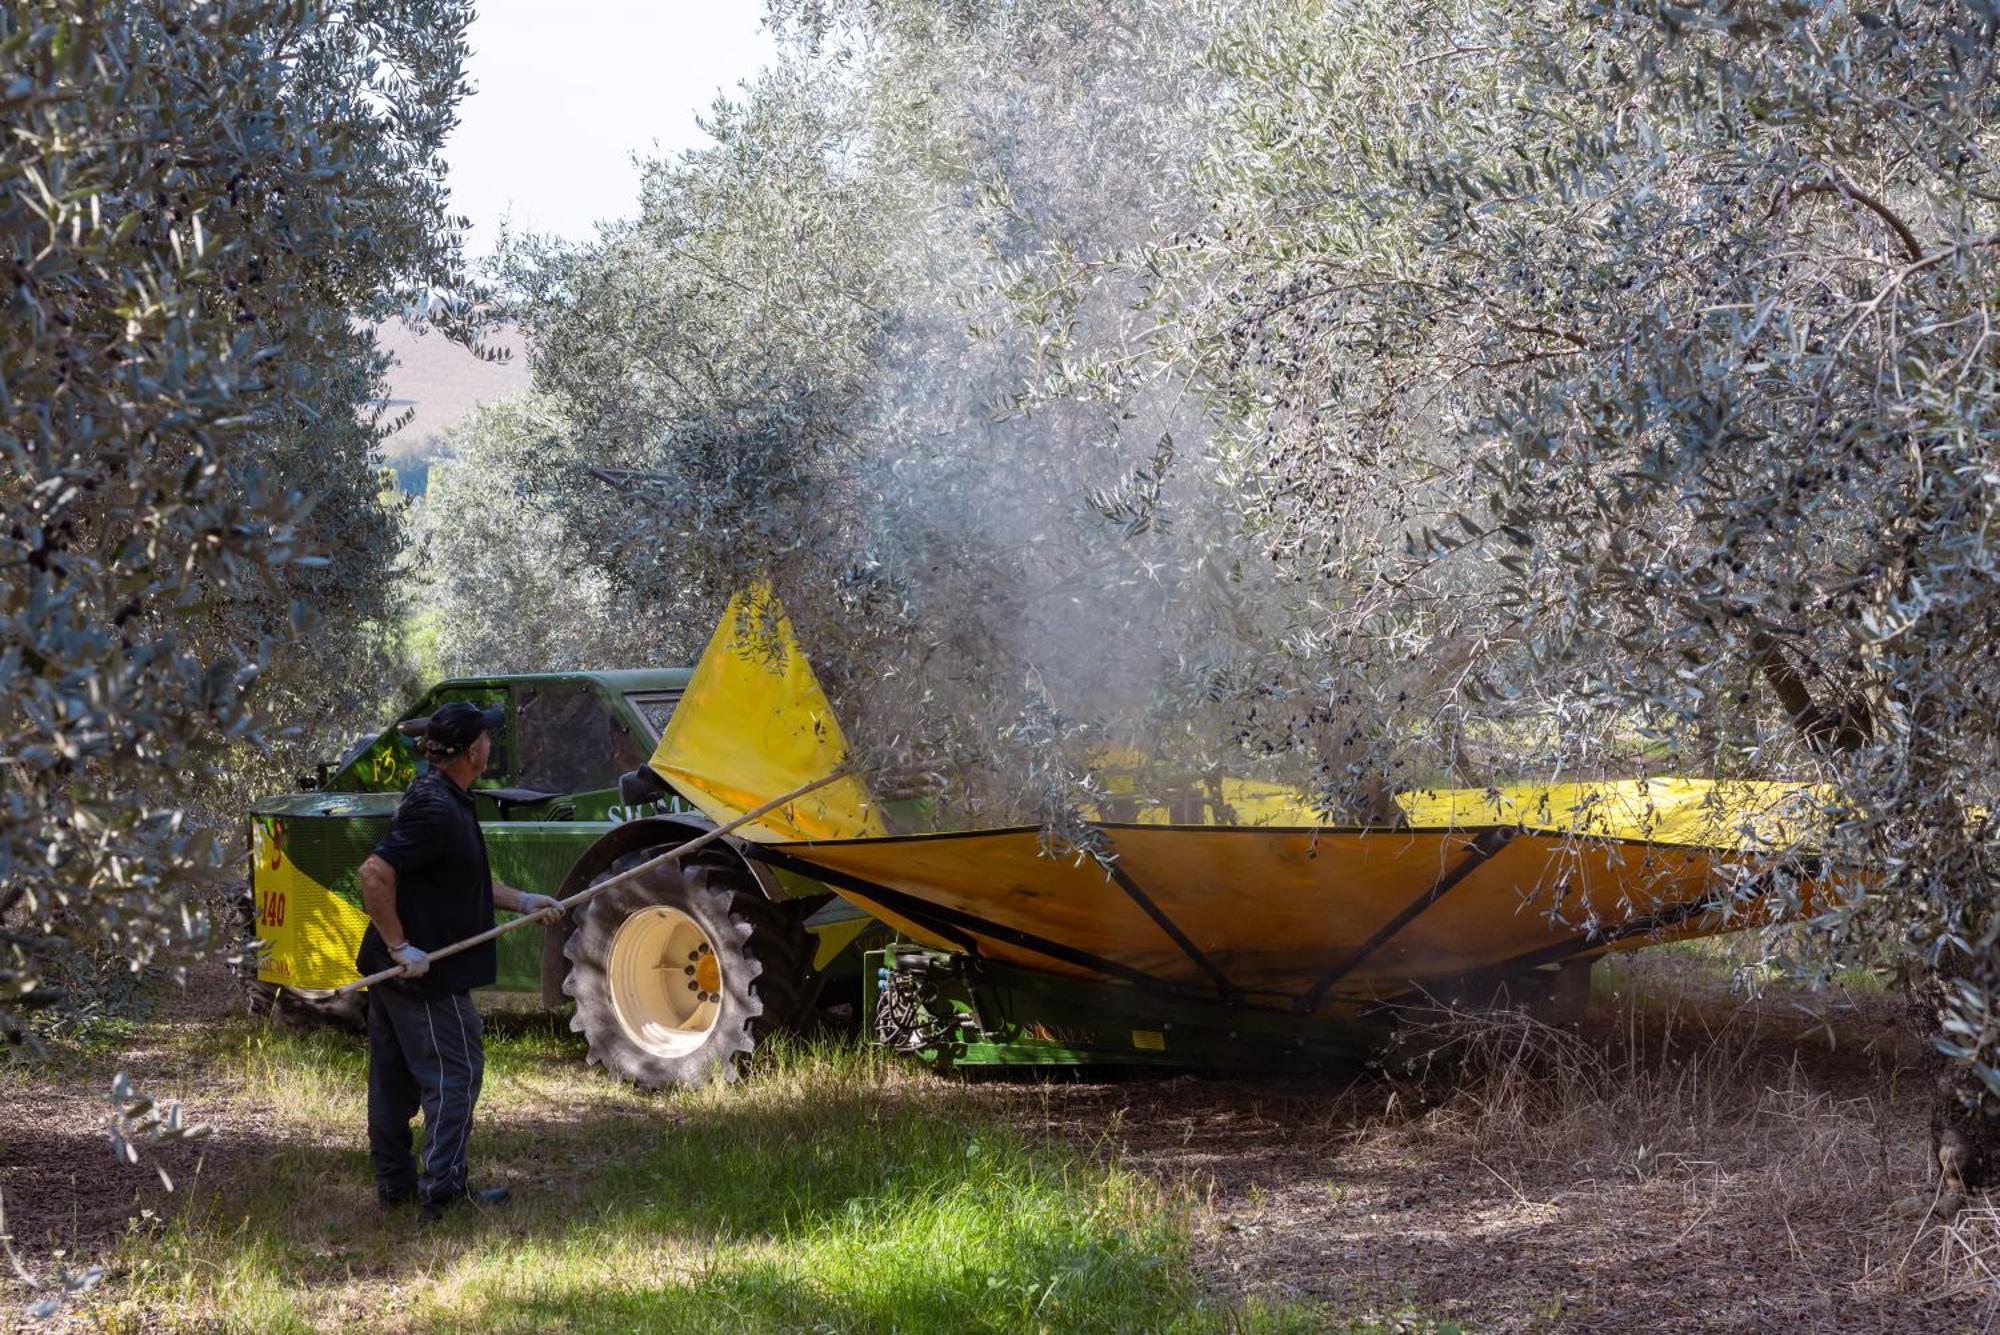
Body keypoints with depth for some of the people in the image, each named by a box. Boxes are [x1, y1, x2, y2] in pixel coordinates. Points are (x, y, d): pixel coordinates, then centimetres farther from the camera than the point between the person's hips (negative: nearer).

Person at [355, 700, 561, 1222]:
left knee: (394, 1076, 14)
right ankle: (443, 1187, -1)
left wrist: (522, 901, 25)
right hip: (425, 973, -10)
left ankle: (395, 1183, 22)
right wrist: (401, 947, -23)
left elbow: (466, 879, 25)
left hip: (399, 969, 10)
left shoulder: (443, 799, 12)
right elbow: (375, 873, -28)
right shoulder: (435, 809, -22)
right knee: (454, 1072, -2)